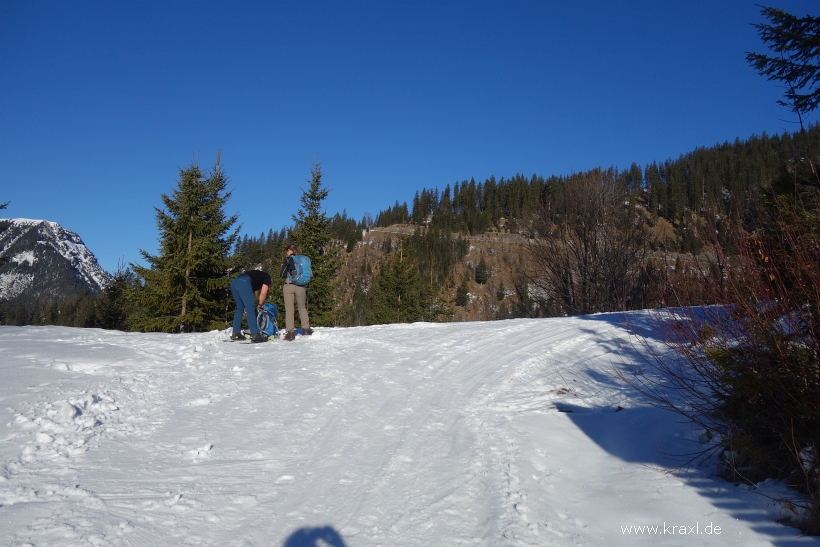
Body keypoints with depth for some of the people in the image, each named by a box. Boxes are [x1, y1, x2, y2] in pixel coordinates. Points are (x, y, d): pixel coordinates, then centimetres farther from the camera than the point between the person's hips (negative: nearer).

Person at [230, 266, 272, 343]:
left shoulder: (258, 275, 39)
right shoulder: (267, 277, 21)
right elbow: (263, 293, 10)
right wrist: (260, 305, 22)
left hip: (234, 283, 8)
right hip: (243, 283, -8)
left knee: (240, 308, 18)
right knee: (250, 309, -8)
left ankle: (236, 334, 17)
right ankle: (255, 335, -14)